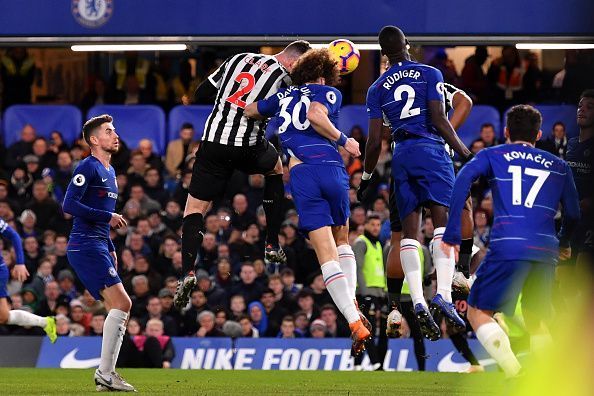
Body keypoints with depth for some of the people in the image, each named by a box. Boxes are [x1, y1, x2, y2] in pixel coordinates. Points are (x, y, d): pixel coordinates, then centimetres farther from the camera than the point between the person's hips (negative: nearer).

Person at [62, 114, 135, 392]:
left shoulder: (109, 171, 21)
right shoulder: (88, 167, -8)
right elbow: (69, 205, -18)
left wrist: (110, 249, 20)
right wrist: (108, 217, -16)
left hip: (98, 246, 10)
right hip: (85, 246, -10)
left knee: (121, 306, 8)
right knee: (121, 303, -16)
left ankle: (107, 373, 9)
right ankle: (105, 374, -14)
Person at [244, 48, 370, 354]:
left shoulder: (284, 96, 25)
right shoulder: (329, 93, 14)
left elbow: (249, 110, 40)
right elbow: (315, 115, -8)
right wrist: (343, 140, 2)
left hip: (300, 175, 1)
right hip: (330, 167, -1)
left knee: (327, 255, -6)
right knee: (342, 239, 23)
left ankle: (355, 323, -19)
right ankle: (352, 303, 3)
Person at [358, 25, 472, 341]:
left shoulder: (377, 89, 13)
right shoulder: (430, 75, 5)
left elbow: (374, 140, 11)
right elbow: (440, 120, -5)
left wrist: (365, 178, 22)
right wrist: (465, 154, 0)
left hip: (401, 157, 3)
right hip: (431, 150, -3)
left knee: (409, 231, 2)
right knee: (443, 222, -10)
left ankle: (418, 302, -11)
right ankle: (443, 294, -28)